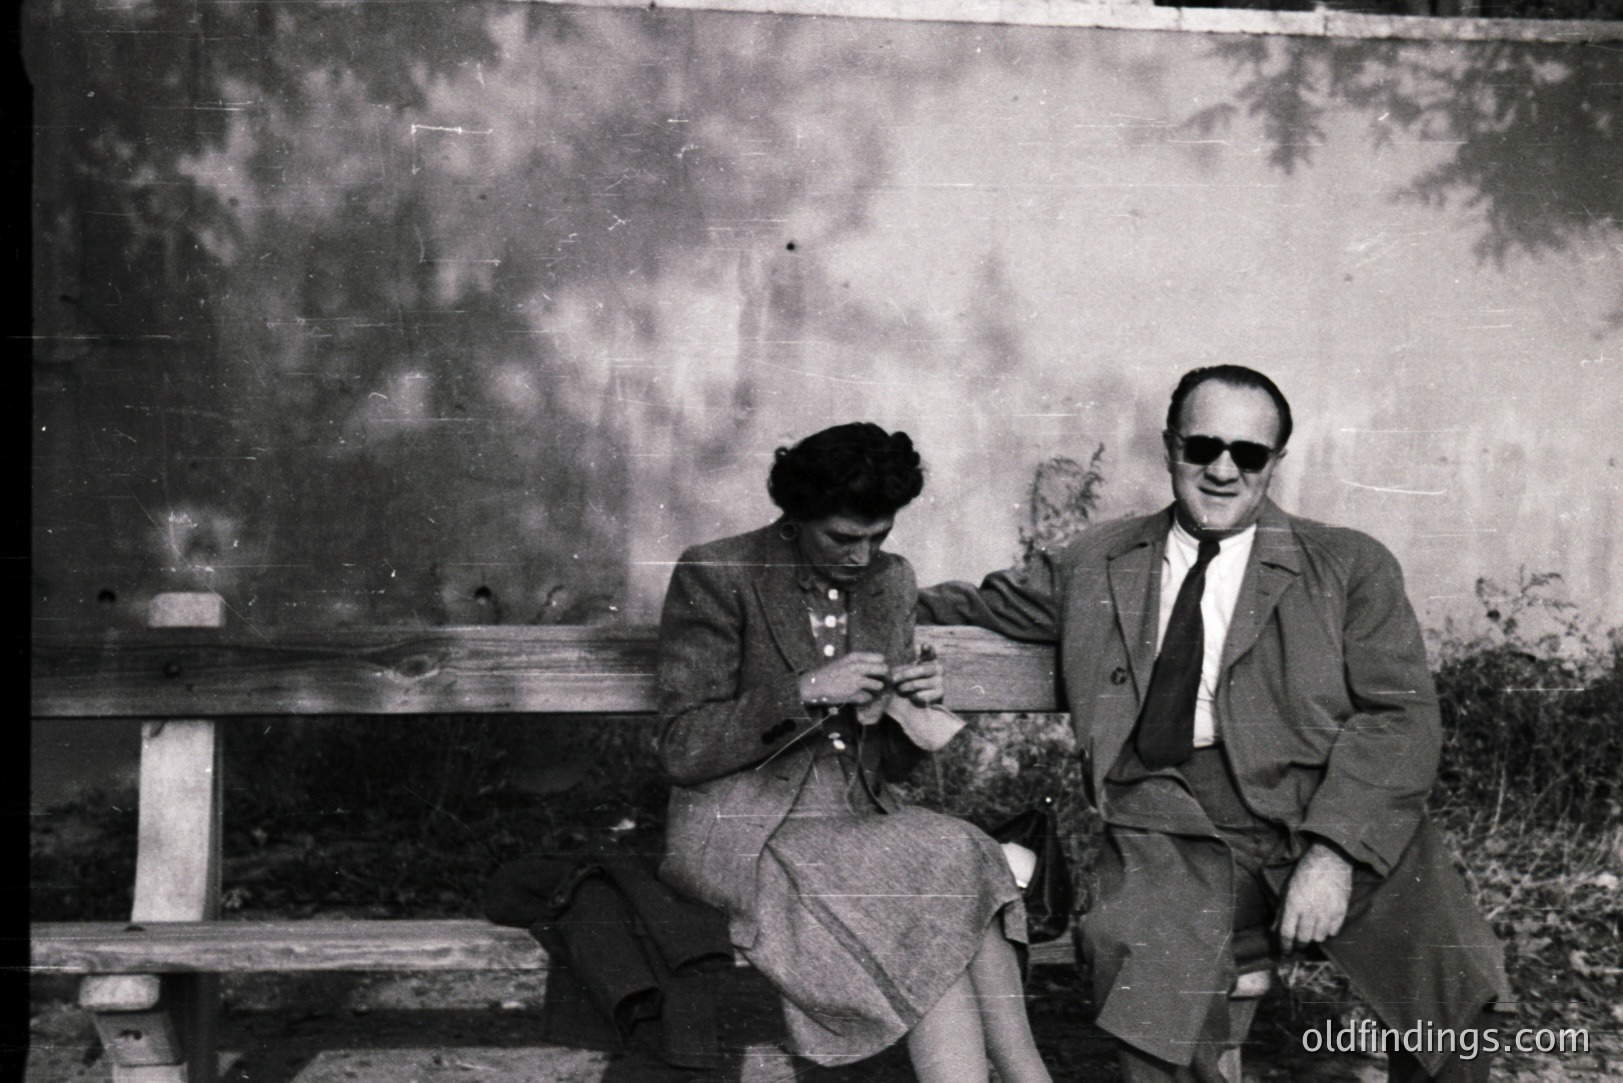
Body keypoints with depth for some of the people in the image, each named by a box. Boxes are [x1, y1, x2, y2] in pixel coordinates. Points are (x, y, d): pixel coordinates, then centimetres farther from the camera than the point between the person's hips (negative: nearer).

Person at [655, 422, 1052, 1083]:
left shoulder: (891, 581, 11)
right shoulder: (715, 576, -6)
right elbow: (681, 750, -10)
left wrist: (912, 712, -6)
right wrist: (807, 691, -19)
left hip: (857, 824, 5)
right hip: (744, 835, -5)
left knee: (956, 904, -28)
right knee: (949, 867, -27)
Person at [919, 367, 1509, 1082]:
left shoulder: (1350, 567, 10)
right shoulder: (1095, 567, 17)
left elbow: (1400, 717, 0)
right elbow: (984, 606, 32)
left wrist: (1334, 851, -12)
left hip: (1336, 825, 0)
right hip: (1170, 839, 0)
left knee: (1454, 981, -20)